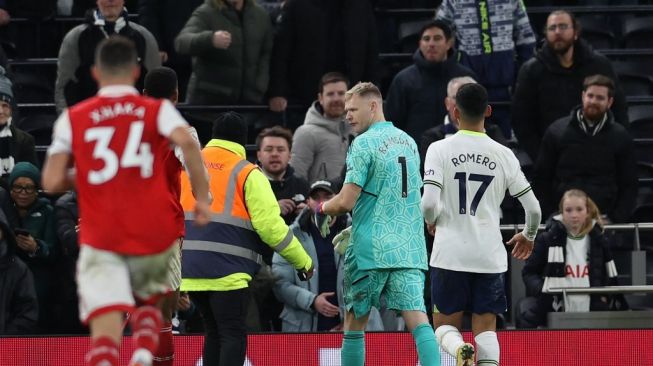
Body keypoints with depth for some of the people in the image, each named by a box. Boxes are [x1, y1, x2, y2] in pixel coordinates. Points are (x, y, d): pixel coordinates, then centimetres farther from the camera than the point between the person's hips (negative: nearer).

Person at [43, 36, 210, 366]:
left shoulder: (72, 119, 6)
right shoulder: (158, 110, 4)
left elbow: (51, 182, -2)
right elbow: (187, 141, -17)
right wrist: (202, 197, -10)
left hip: (101, 241, -1)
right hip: (155, 236, 1)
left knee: (105, 329, -9)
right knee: (149, 299, 29)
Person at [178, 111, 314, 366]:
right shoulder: (248, 173, -4)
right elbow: (270, 226, -7)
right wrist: (303, 262, 3)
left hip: (190, 269, 5)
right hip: (228, 271, -5)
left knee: (214, 333, 16)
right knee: (233, 335, -3)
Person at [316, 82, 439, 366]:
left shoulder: (363, 144, -8)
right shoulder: (408, 142, 15)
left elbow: (346, 201, -13)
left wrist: (322, 209, 9)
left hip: (371, 249, -5)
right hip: (410, 247, 5)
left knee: (355, 322, 9)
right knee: (417, 319, -6)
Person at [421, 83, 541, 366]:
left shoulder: (440, 149, -5)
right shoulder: (503, 155, 2)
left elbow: (429, 204, -14)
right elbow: (533, 208, 3)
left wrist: (431, 222, 9)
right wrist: (528, 236, 24)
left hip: (450, 254, -1)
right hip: (490, 256, 1)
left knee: (445, 327, 9)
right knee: (486, 329, 7)